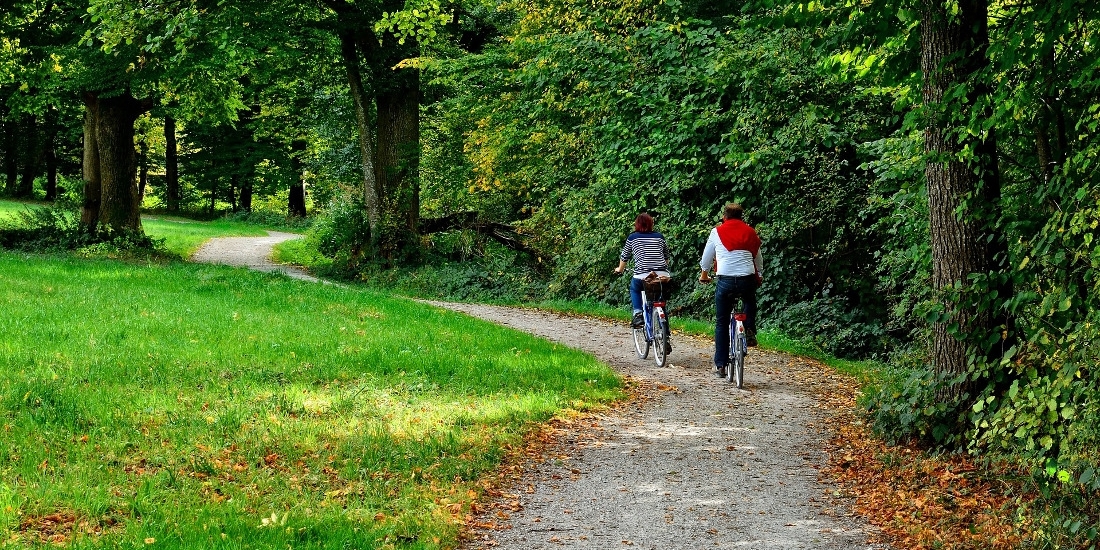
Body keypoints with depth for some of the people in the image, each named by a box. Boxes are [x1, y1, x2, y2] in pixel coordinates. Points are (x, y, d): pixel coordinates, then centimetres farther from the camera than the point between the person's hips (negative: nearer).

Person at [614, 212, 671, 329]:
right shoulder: (659, 236, 15)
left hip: (643, 275, -2)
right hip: (662, 274, 2)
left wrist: (620, 269, 41)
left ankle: (638, 314, 8)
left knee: (634, 289, 27)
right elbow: (666, 256, 27)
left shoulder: (632, 237, 9)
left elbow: (624, 256, 21)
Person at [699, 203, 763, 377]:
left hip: (725, 281, -1)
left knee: (722, 324, 9)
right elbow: (758, 259, 25)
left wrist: (704, 274, 38)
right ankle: (750, 331, 12)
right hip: (747, 280, 1)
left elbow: (707, 257, 18)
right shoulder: (750, 232, 12)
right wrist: (760, 275, 45)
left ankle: (720, 364, 8)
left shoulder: (717, 232, 7)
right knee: (750, 303, 36)